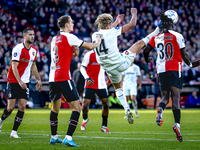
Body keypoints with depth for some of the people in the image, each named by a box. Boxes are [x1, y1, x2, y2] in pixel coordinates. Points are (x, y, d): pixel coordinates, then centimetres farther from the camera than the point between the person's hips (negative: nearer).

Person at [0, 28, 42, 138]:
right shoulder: (18, 48, -14)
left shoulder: (34, 50, 7)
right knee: (11, 107, -6)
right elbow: (14, 66, -18)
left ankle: (14, 132, 3)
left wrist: (38, 79, 21)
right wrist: (19, 81, -27)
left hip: (25, 83, 6)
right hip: (13, 81, -5)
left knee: (22, 107, -4)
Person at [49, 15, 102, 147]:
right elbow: (90, 47, -2)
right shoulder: (69, 37, -7)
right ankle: (68, 138, -13)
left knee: (55, 108, 20)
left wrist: (73, 54, 13)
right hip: (64, 77, -8)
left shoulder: (54, 39, 16)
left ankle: (54, 137, 27)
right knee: (77, 107, -4)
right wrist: (98, 42, 17)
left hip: (52, 78, 8)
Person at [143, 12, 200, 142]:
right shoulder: (177, 36, 0)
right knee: (176, 97, -6)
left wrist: (147, 60, 31)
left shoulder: (156, 38, 7)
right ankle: (177, 124, -22)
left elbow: (146, 51, 8)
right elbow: (183, 55, 2)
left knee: (165, 96, 12)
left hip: (161, 70, 3)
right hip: (174, 69, -3)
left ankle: (160, 109, -24)